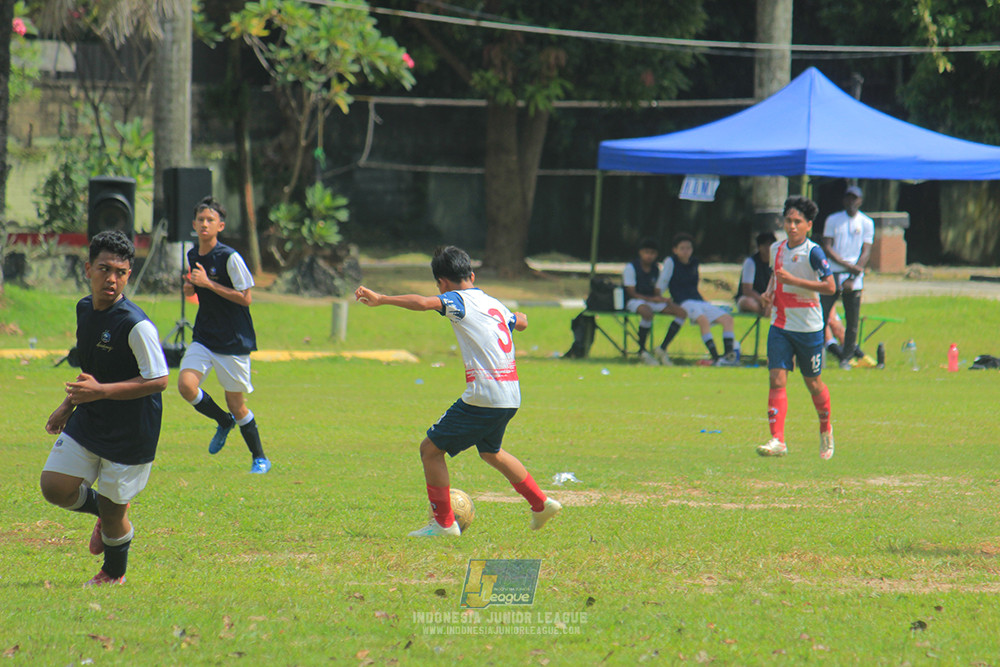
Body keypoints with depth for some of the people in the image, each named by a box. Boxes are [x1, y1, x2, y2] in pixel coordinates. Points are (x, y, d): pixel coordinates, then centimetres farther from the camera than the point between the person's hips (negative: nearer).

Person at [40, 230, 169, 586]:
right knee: (54, 487, -5)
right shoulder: (84, 309, 3)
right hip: (87, 423, 7)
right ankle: (107, 513, 26)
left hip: (130, 434, -7)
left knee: (112, 511, 3)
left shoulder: (136, 325, -22)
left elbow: (158, 381, -22)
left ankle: (114, 573, 33)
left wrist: (100, 391, -27)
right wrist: (68, 404, 18)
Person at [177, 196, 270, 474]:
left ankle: (260, 458, 21)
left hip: (233, 340, -6)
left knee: (236, 404, 1)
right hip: (204, 337, 6)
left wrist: (208, 284, -21)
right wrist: (190, 289, 0)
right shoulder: (192, 256, 7)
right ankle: (224, 422, 12)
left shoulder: (230, 258, -14)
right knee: (186, 384, -16)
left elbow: (245, 298, -16)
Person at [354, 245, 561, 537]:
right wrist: (516, 316, 61)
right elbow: (521, 322, 39)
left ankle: (444, 522, 2)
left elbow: (422, 303, -25)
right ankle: (541, 504, 36)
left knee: (431, 448, 2)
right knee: (490, 451, 33)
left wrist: (380, 299, -21)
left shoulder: (459, 301, -6)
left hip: (484, 397, -9)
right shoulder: (494, 304, 17)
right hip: (511, 397, 9)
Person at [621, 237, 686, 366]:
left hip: (651, 300, 7)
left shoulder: (655, 269, 11)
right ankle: (642, 351, -28)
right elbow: (632, 293, -13)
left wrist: (663, 300, -12)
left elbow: (657, 292, 12)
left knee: (682, 312, -11)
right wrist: (651, 299, -24)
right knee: (647, 312, -43)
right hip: (633, 302, -7)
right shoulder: (630, 267, -9)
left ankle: (663, 349, -9)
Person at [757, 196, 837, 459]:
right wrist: (769, 292, 7)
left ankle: (826, 431, 36)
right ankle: (777, 441, -16)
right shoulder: (777, 249, 7)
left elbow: (830, 287, -19)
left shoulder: (813, 253, -12)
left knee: (813, 383, 10)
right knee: (777, 380, -10)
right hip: (780, 326, 4)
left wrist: (793, 280, -23)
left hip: (808, 327, -4)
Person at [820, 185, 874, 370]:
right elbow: (827, 248, -1)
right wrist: (847, 264, -13)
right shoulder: (833, 220, 7)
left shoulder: (866, 223, 7)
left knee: (852, 320, 0)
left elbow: (866, 252, 2)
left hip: (854, 277, 0)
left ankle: (847, 358, 9)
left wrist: (852, 278, -8)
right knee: (821, 314, -7)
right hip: (833, 273, 0)